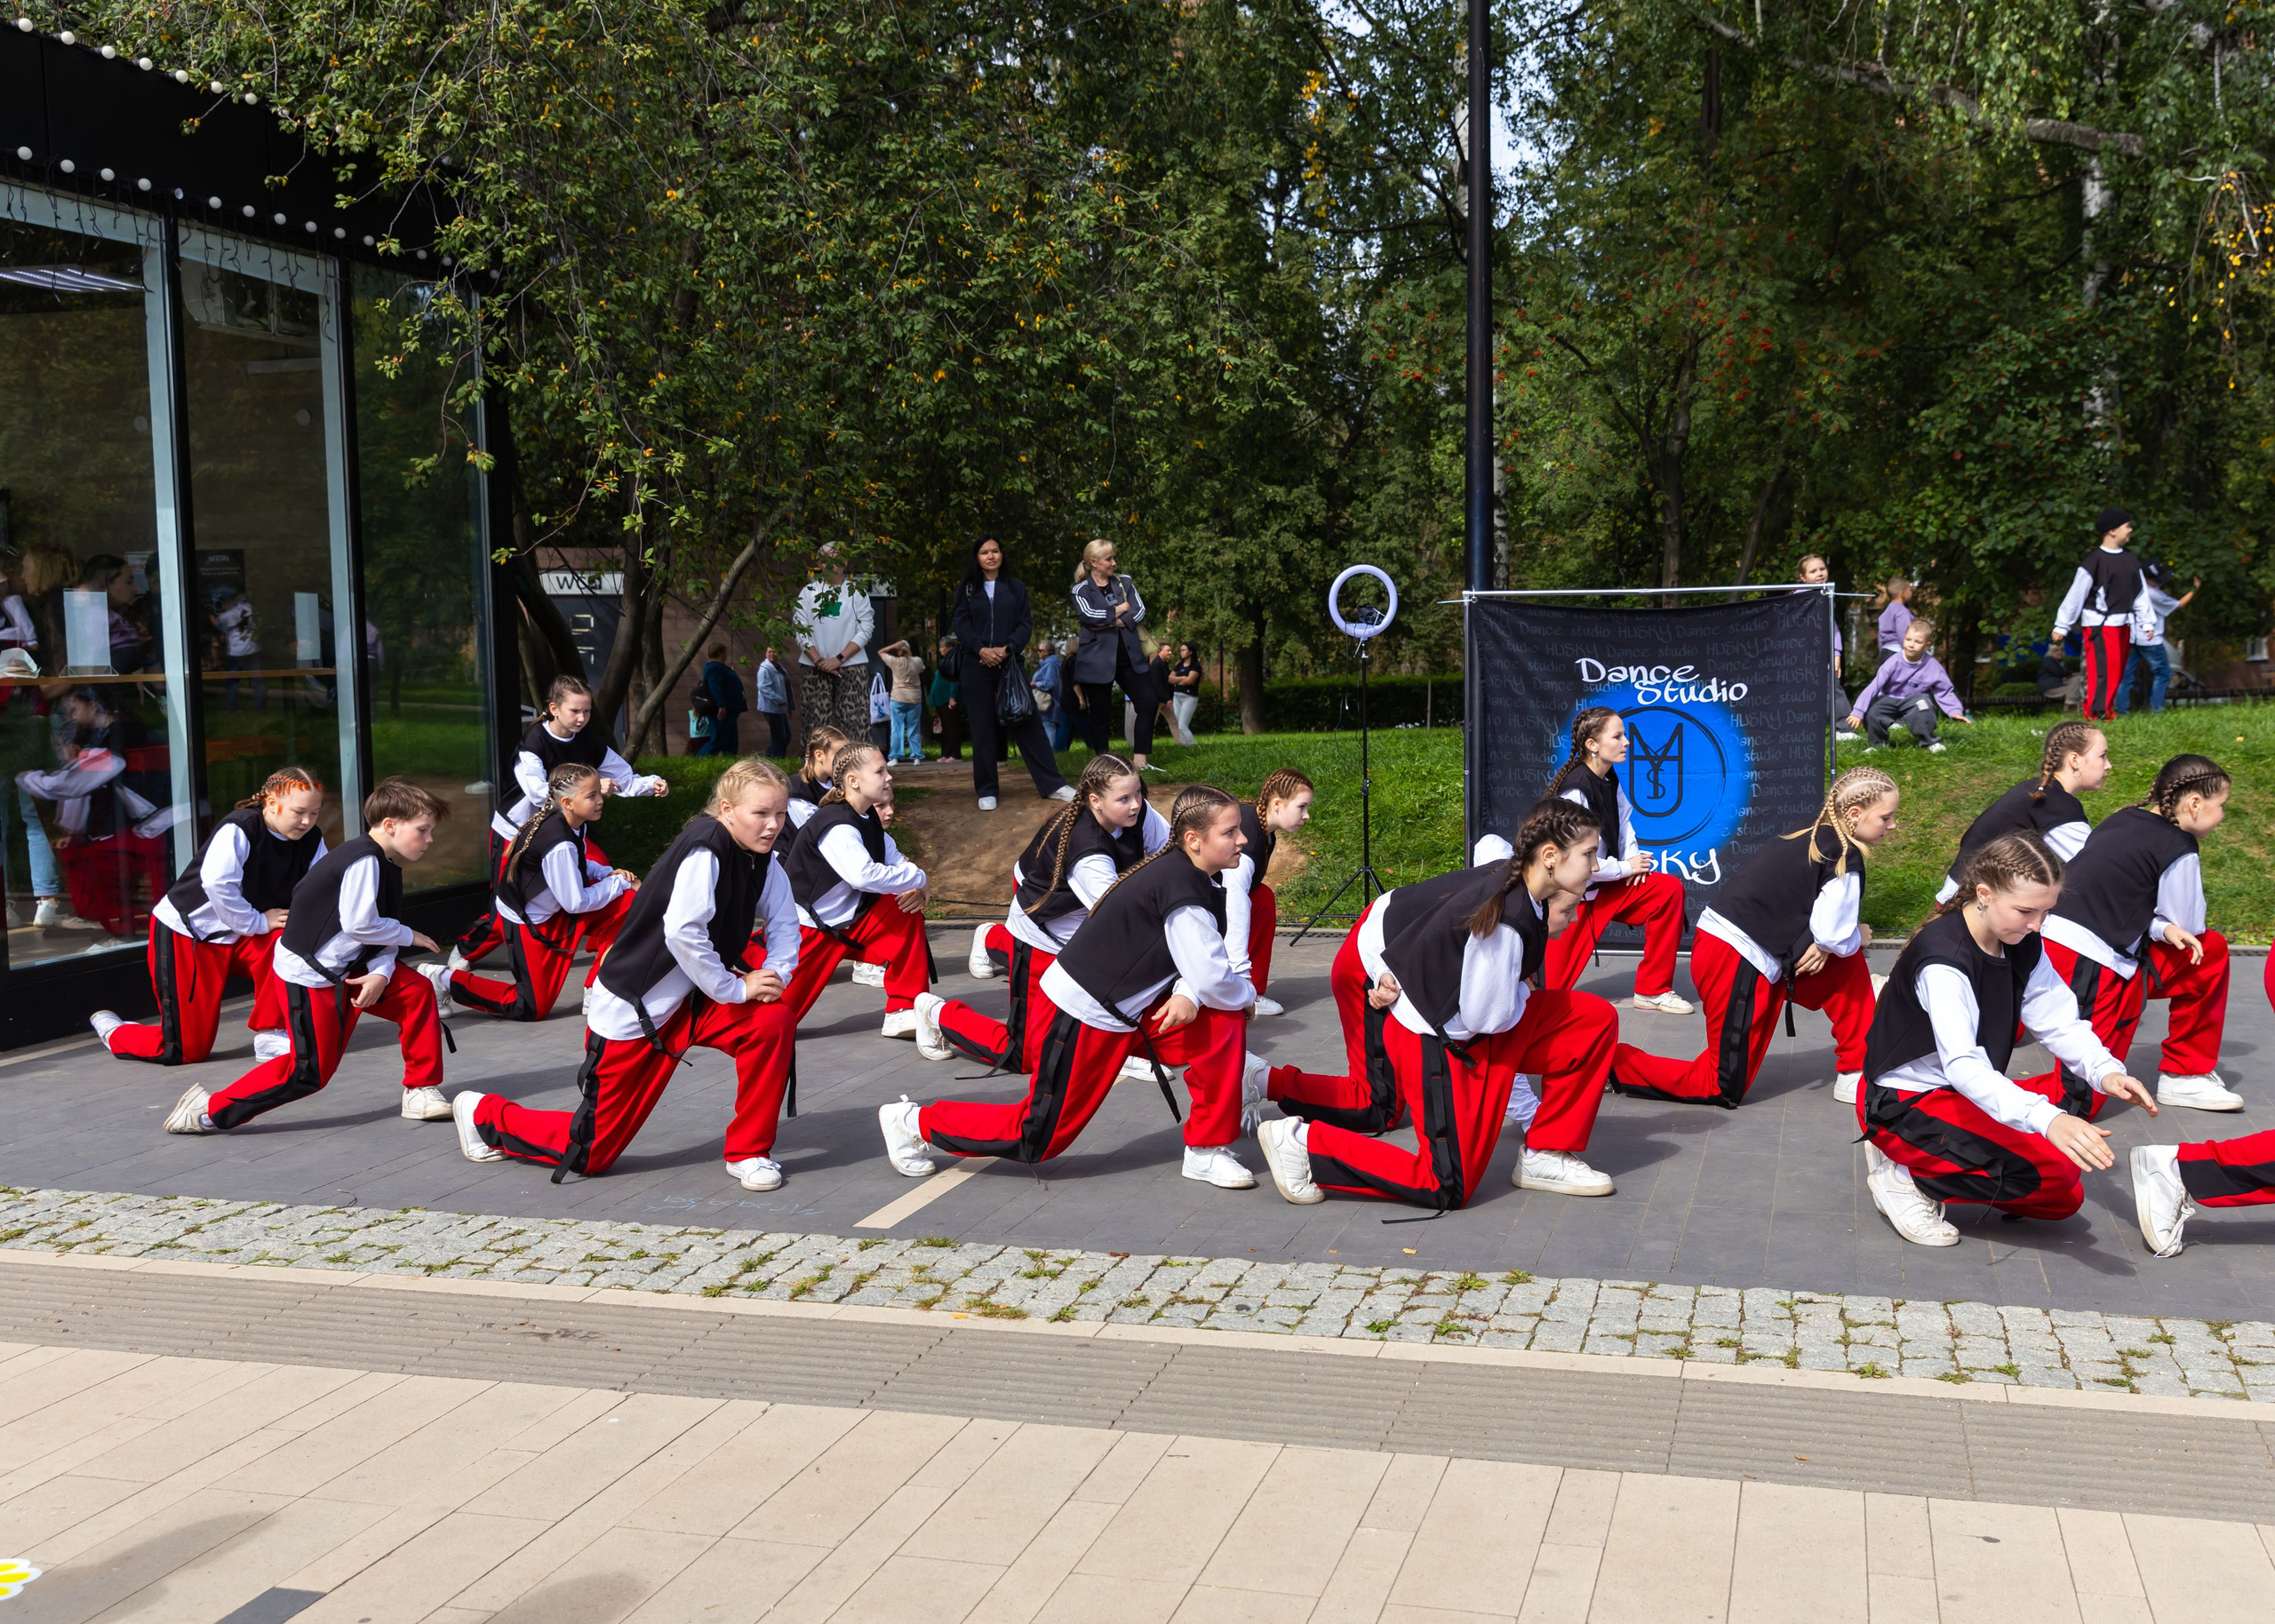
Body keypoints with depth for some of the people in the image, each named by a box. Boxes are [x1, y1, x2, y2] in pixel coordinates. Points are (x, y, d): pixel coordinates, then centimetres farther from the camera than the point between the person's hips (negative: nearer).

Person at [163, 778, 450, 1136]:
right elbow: (360, 925, -24)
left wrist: (380, 972, -9)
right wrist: (409, 936, -8)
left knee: (416, 991, 0)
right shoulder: (362, 859, -21)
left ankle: (420, 1091, 9)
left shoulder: (387, 865, 10)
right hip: (308, 975, -9)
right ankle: (211, 1110, 3)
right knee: (310, 1072, -8)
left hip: (344, 971, 9)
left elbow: (381, 930, 9)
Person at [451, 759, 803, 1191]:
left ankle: (748, 1152, -4)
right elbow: (682, 932, -35)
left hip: (690, 1001, 7)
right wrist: (736, 988, -25)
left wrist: (774, 976, -12)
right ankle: (484, 1114, 30)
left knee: (776, 1019, -21)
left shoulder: (760, 857, -1)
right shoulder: (706, 847, -26)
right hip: (630, 1008, -7)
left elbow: (784, 923, 7)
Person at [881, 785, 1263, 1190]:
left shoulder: (1198, 877, 3)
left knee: (1225, 1025, -7)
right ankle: (914, 1122, 20)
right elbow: (1213, 980, -25)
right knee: (1038, 1138, 3)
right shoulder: (1184, 890, -25)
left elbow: (1202, 960, 6)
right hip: (1080, 1017, -9)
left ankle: (1207, 1150, 4)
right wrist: (1248, 994, -4)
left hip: (1123, 1009, 9)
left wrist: (1190, 992, -15)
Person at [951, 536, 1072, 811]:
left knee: (1028, 722, -3)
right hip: (977, 665, 0)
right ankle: (986, 791, 6)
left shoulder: (1016, 587, 11)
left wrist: (1007, 649, -12)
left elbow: (1026, 623, 5)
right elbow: (959, 623, 1)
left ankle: (1052, 784, 1)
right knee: (982, 726, 0)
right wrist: (981, 649, -13)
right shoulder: (967, 588, 9)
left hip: (1010, 662, 0)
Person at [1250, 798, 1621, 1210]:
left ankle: (1544, 1157, 12)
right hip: (1437, 1044, -9)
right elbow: (1488, 1018, -21)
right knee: (1447, 1189, -4)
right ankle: (1304, 1141, 1)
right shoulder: (1504, 921, -30)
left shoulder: (1505, 878, -4)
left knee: (1595, 1018, 3)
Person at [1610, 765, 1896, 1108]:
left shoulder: (1813, 839, 14)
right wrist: (1858, 935, 7)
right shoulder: (1846, 858, -13)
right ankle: (1607, 1062, 1)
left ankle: (1855, 1074, 22)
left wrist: (1821, 944, -3)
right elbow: (1835, 936, -15)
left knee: (1848, 964, 16)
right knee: (1724, 1089, 1)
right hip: (1737, 963, -10)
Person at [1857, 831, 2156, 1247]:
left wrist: (2106, 1071, -25)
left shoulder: (2024, 947, -2)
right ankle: (1910, 1178, -8)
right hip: (1903, 1104, -9)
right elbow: (1962, 1064, -39)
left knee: (2064, 1200, 7)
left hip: (1968, 1097, 9)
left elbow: (2059, 1022, -4)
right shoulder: (1942, 958, -29)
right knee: (2052, 1171, -24)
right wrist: (2047, 1119, -51)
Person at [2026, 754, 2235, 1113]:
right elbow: (2188, 925, 4)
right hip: (2088, 967, -9)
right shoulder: (2179, 851, -7)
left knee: (2211, 952, 19)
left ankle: (2185, 1075, 26)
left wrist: (2164, 930, 4)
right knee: (2081, 1099, -8)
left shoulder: (2122, 820, 15)